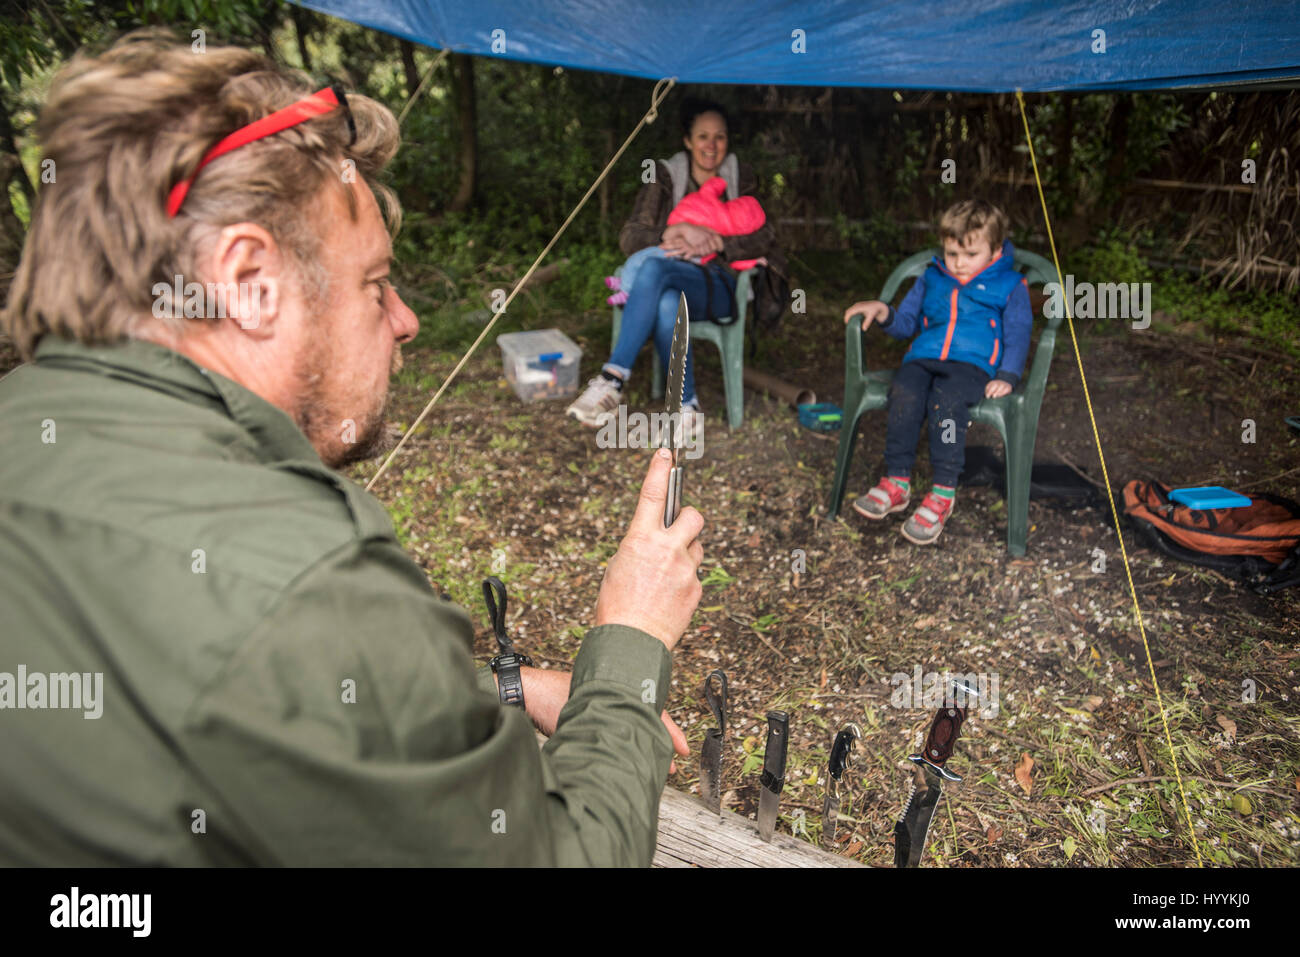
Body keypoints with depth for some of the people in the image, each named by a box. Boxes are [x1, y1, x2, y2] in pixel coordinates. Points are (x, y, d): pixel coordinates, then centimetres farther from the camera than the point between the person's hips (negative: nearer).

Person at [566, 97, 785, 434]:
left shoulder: (740, 179, 14)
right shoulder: (666, 176, 13)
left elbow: (763, 239, 5)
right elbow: (629, 236, 2)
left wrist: (718, 242, -12)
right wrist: (680, 231, -15)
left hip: (718, 287, -1)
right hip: (669, 281, 1)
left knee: (655, 268, -35)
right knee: (667, 305, -39)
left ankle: (613, 379, -39)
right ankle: (688, 406, -31)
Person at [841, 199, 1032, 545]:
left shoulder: (1009, 287, 14)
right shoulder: (931, 279, 25)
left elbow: (1018, 335, 7)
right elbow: (906, 321, 29)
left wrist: (1007, 377, -10)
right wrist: (882, 312, 7)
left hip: (971, 364, -3)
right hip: (923, 360, 3)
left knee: (945, 401, -36)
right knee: (904, 394, -32)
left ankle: (944, 492, -32)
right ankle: (896, 481, -27)